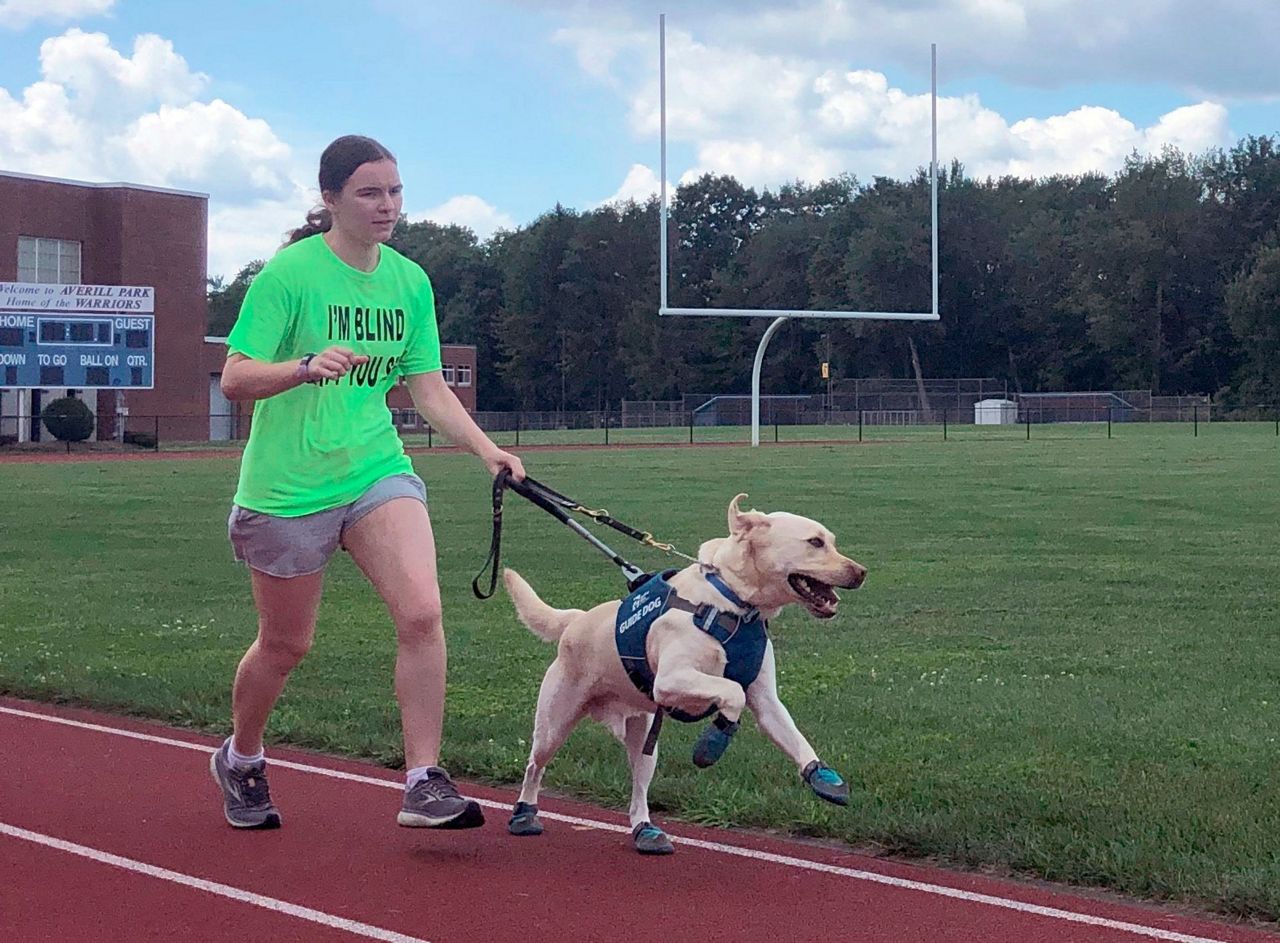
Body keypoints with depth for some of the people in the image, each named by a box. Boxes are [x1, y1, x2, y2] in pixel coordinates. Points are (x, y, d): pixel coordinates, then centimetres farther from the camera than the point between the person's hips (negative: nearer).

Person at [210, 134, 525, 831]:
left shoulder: (410, 281, 5)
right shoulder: (289, 271, -11)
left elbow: (429, 387, 10)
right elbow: (234, 379, -14)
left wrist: (486, 449, -4)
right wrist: (305, 366, -32)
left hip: (377, 471, 4)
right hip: (287, 485, -4)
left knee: (421, 613, -18)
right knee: (285, 644, 10)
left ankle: (423, 784, -11)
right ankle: (240, 760, 39)